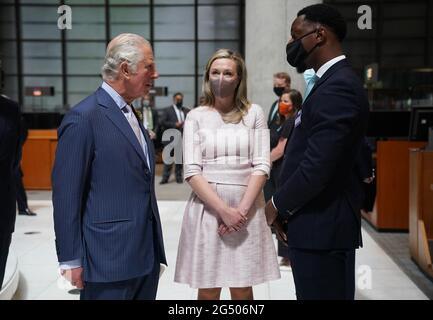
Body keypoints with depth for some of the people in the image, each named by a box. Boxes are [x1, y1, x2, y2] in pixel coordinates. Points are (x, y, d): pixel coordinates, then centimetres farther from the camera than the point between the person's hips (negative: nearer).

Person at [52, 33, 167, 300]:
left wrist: (154, 249, 17)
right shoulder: (84, 118, -13)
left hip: (148, 254, 8)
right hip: (110, 258, -8)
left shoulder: (131, 115, 13)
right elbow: (66, 195, -14)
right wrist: (71, 261, -13)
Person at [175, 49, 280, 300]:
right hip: (207, 208, 0)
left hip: (246, 209, 0)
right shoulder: (196, 116, 4)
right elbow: (192, 171, -4)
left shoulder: (254, 113, 5)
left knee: (242, 290, 6)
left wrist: (241, 209, -12)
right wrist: (224, 210, -13)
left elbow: (261, 166, -1)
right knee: (208, 290, 6)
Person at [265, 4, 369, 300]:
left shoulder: (337, 87, -19)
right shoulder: (336, 81, 14)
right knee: (329, 294, 19)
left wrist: (278, 205, -9)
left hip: (322, 226, -10)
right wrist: (287, 207, 11)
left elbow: (317, 167, -25)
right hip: (324, 222, 10)